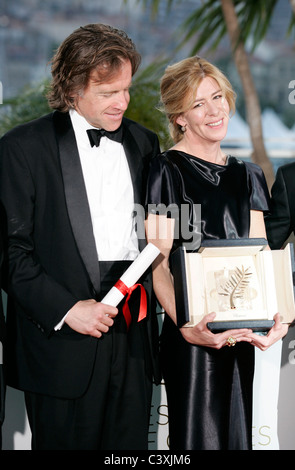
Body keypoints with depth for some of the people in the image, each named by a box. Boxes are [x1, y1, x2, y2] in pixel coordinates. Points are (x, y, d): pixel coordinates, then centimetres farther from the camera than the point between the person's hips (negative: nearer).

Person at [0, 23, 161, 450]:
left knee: (129, 446, 8)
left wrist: (147, 290, 1)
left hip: (134, 336, 4)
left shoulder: (145, 144, 12)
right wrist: (66, 308, -14)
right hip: (62, 345, -4)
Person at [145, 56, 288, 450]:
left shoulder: (246, 177, 13)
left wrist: (273, 318, -12)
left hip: (240, 334, 6)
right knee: (199, 435, -1)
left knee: (236, 433, 12)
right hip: (193, 335, -5)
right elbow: (159, 262, -12)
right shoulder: (166, 171, -6)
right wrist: (186, 326, -28)